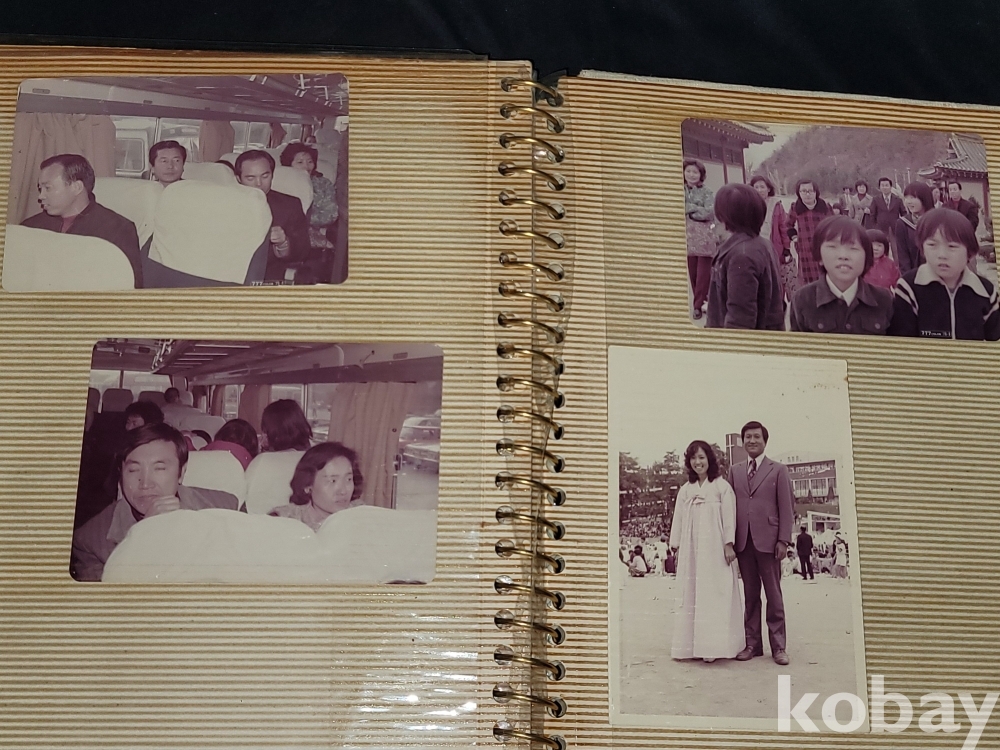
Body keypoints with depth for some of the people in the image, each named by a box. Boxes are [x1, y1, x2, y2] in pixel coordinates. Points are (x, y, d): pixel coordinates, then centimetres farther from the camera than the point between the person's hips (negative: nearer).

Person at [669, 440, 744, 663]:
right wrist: (676, 545, 7)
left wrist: (728, 544, -9)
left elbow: (729, 516, -3)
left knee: (715, 594, -5)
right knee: (690, 596, 3)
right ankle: (692, 645, 6)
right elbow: (678, 519, 13)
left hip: (714, 549, -4)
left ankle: (714, 645, -3)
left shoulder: (722, 486, 1)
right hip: (691, 550, 5)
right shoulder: (685, 490, 13)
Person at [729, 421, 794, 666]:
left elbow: (786, 507, 1)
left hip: (768, 540, -3)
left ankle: (778, 646, 7)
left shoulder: (778, 470, 5)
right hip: (743, 541, 3)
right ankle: (752, 643, 12)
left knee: (773, 594, 2)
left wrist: (784, 540, -7)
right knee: (750, 595, 7)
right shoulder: (734, 471, 13)